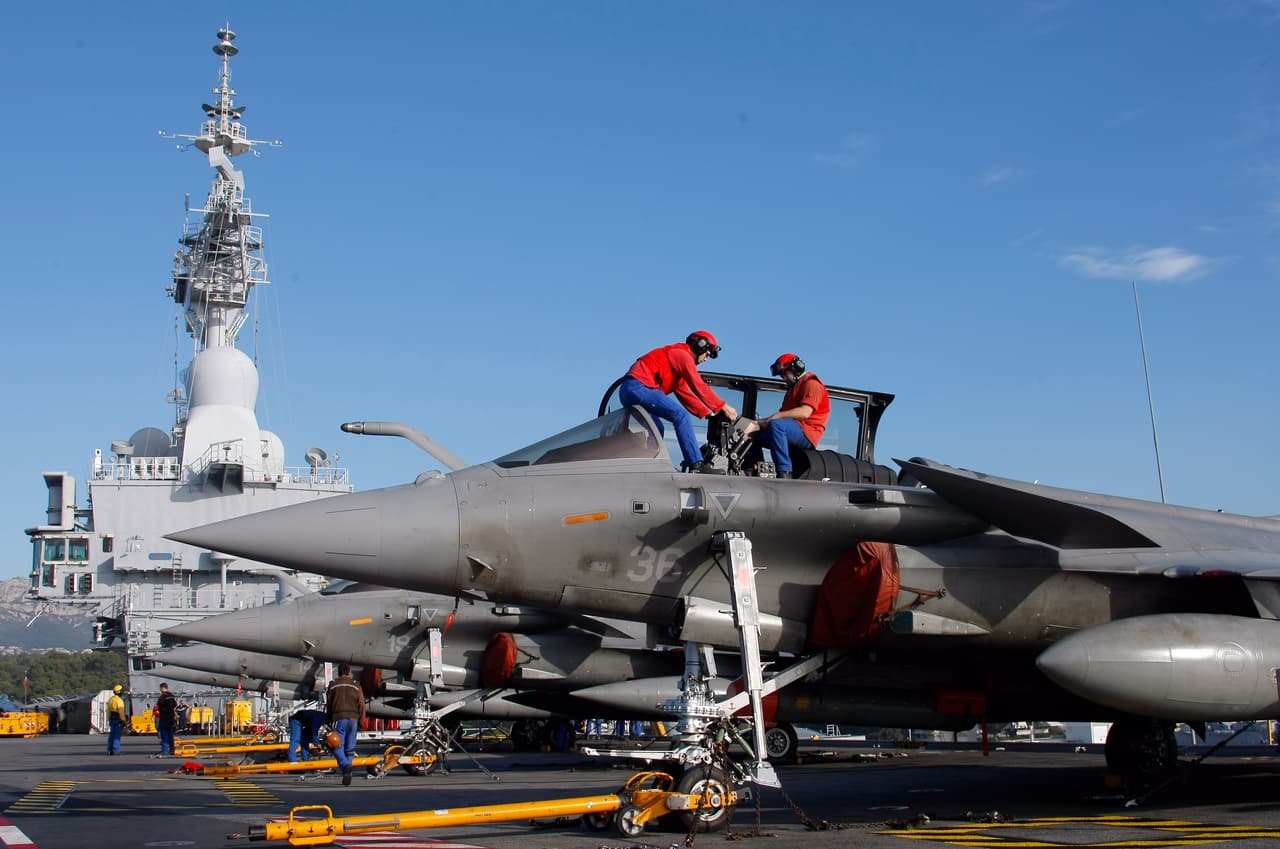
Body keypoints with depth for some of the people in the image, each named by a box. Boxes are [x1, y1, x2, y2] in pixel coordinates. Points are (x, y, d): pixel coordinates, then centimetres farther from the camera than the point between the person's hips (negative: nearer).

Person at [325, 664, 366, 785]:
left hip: (338, 719, -2)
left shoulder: (333, 685, 8)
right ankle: (347, 775, 7)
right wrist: (361, 721, 6)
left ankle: (345, 765, -29)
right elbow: (361, 705, 2)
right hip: (353, 719, 2)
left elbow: (328, 705, 9)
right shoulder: (355, 685, 8)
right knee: (349, 747, 8)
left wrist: (329, 721, 17)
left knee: (338, 746, -3)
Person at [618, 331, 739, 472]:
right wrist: (724, 407, -5)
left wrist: (708, 413, 19)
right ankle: (696, 464, -23)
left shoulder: (677, 355, 29)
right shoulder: (682, 355, -1)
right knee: (680, 415, -17)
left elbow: (685, 394, 26)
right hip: (638, 387, -11)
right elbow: (699, 386, -9)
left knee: (657, 430, 21)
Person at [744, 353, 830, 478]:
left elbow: (805, 412, -19)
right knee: (754, 436, 8)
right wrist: (759, 423, 2)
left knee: (776, 424, -35)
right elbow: (784, 416, 18)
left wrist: (777, 416, -21)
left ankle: (784, 472, -42)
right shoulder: (793, 388, 30)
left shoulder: (812, 384, -1)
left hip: (807, 435, -10)